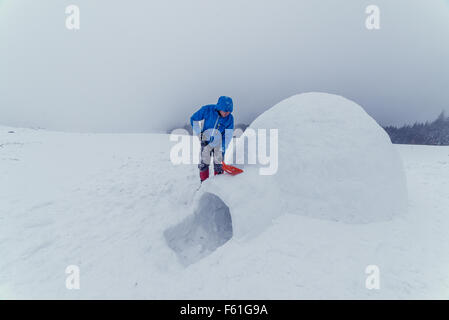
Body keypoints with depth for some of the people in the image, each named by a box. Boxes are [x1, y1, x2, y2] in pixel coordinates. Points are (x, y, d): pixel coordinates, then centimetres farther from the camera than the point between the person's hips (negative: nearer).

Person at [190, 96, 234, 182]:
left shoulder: (230, 118, -15)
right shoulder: (207, 110, -19)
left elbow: (228, 136, -10)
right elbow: (194, 119, -6)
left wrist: (222, 149, -15)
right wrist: (198, 134, -11)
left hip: (219, 142, 0)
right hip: (206, 140, 0)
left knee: (219, 164, 2)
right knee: (203, 163, 3)